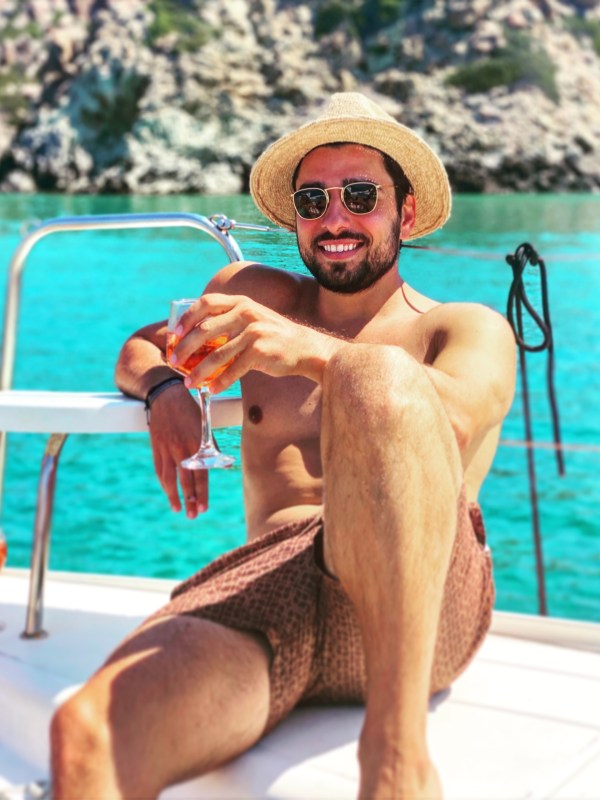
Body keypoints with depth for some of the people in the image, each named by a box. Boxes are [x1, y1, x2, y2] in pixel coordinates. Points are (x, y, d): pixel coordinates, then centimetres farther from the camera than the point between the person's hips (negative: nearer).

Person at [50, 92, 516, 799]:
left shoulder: (472, 328, 15)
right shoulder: (256, 293, 27)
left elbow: (455, 417, -8)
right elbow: (140, 348, 35)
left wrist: (313, 351, -27)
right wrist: (165, 389, 10)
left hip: (420, 607, -1)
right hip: (264, 592, 2)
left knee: (378, 375, -35)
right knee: (84, 735, -34)